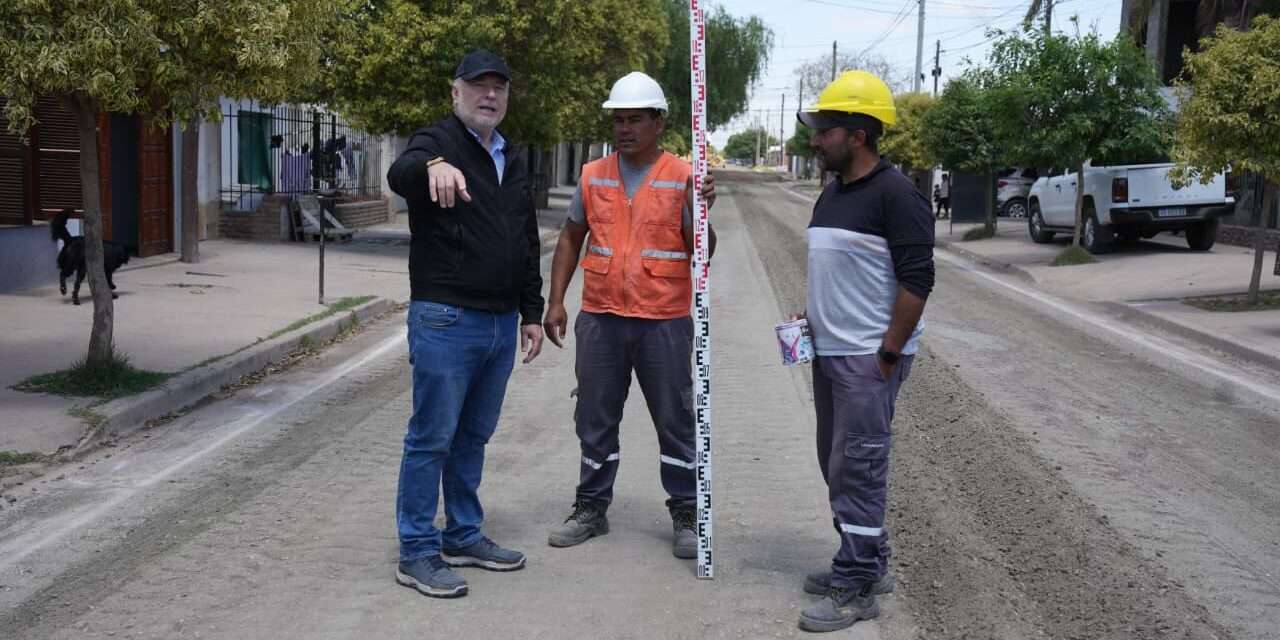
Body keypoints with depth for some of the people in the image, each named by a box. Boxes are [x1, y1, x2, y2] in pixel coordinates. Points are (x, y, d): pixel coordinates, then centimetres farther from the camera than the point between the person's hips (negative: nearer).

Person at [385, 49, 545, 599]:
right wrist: (433, 164, -54)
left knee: (473, 436, 15)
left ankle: (463, 536, 27)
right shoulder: (438, 142, -6)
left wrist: (531, 314, 18)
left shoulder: (512, 164, 17)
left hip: (502, 325, 7)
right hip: (446, 320, -7)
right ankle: (417, 553, 7)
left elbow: (528, 245, 22)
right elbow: (400, 173, -31)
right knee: (432, 438, -2)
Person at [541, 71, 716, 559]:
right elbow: (571, 239, 13)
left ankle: (685, 517, 18)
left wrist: (702, 211, -22)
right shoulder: (593, 176, 7)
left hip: (664, 321, -3)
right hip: (599, 318, 3)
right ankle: (591, 509, 25)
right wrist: (555, 301, 7)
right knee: (595, 419, 11)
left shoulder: (683, 179, -3)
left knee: (675, 421, 6)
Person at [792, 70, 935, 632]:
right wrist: (812, 320, 14)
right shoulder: (833, 193, 13)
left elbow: (916, 280, -17)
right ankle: (869, 562, 27)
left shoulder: (895, 194, -13)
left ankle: (857, 587, 4)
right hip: (830, 352, 9)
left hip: (869, 357, -9)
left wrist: (888, 354, -18)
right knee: (837, 463, 14)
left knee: (857, 466, -5)